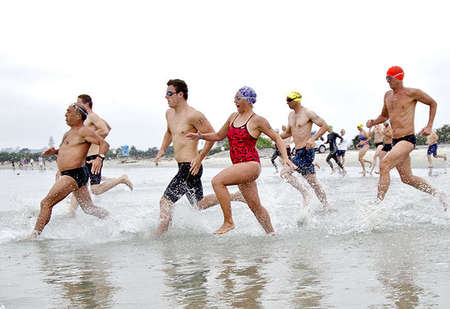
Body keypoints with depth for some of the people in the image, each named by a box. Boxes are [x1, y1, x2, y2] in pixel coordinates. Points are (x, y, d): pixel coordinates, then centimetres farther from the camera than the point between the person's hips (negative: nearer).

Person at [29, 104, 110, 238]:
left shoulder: (83, 131, -10)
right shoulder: (68, 133, 20)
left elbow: (104, 143, -16)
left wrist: (99, 158, -34)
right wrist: (54, 151, 12)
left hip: (74, 175, -10)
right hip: (73, 176, 10)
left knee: (46, 203, -8)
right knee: (89, 208, 12)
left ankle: (34, 235, -2)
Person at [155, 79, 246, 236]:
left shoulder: (193, 115, -17)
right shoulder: (169, 113, 10)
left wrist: (199, 158, -16)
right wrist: (162, 150, 16)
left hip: (190, 168, -10)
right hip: (183, 167, 10)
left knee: (165, 201, -10)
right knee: (199, 204, 21)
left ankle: (159, 236, -2)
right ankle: (236, 196, 29)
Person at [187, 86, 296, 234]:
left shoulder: (257, 120, -5)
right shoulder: (233, 117, 14)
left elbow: (277, 138, 1)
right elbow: (219, 136, 24)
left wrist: (285, 158, -11)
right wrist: (201, 136, 8)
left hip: (251, 165, -7)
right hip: (239, 167, 7)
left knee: (217, 181, -23)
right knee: (255, 206, 12)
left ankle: (228, 222, -17)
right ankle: (271, 233, 25)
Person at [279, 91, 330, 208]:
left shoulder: (307, 113, -9)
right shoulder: (291, 115, 15)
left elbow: (325, 126, -11)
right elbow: (288, 133, 27)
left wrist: (312, 139, -23)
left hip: (306, 151, -8)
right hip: (299, 153, 8)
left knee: (285, 172, -15)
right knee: (313, 182, 10)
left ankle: (305, 193, -6)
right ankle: (326, 206, 16)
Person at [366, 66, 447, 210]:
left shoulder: (412, 93, -7)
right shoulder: (388, 95, 13)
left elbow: (433, 103, 7)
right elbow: (384, 116, 28)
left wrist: (429, 126, 0)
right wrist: (373, 122, 7)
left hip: (407, 140, -8)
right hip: (395, 141, 8)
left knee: (384, 166, -24)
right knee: (407, 178, 11)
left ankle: (378, 202, -20)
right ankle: (438, 194, 27)